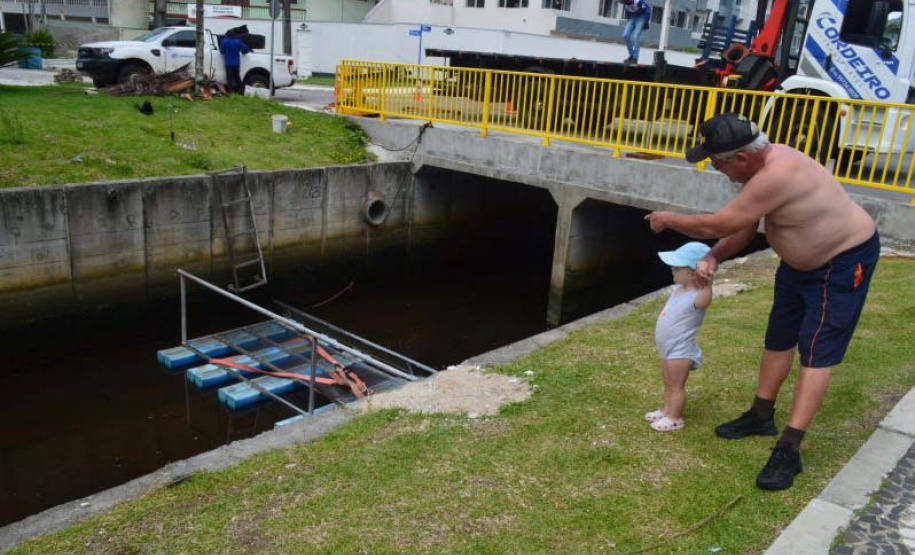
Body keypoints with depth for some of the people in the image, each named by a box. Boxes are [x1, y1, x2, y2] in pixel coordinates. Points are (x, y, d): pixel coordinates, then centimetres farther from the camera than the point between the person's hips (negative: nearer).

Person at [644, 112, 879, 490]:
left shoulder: (776, 175, -37)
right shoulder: (761, 163, -7)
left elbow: (718, 224, -32)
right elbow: (745, 226, 1)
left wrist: (668, 220, -17)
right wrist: (714, 258, -15)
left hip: (845, 261, -10)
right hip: (801, 260, 10)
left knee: (816, 352, -11)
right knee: (778, 338, 16)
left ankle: (789, 451, -10)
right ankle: (761, 416, 31)